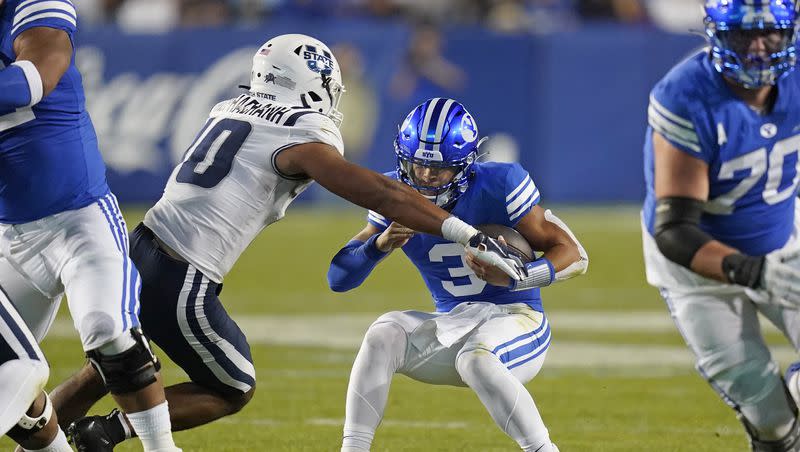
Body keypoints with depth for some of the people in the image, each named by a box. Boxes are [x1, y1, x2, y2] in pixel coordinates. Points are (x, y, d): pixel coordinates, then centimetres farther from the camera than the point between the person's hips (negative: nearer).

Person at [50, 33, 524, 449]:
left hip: (139, 251, 7)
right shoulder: (304, 141, -7)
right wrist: (471, 236, -14)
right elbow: (383, 195, -13)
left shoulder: (231, 111, 14)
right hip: (180, 283, -7)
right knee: (234, 391, 14)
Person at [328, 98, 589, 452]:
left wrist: (513, 278, -30)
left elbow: (574, 255, -12)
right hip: (450, 327, 4)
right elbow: (338, 279, -4)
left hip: (516, 318, -4)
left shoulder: (498, 187, -16)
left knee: (475, 359, -36)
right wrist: (380, 244, -25)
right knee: (383, 336, -23)